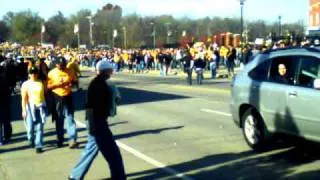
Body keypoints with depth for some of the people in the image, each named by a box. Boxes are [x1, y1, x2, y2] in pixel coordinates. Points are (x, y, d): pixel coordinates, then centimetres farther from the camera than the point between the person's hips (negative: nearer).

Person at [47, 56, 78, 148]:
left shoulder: (69, 72, 2)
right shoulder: (52, 73, -3)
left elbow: (74, 81, 13)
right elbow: (48, 86, -4)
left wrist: (71, 84, -9)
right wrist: (57, 84, -19)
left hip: (67, 97, 0)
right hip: (57, 98, 0)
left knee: (70, 119, -7)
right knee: (59, 121, 10)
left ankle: (72, 140, -9)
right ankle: (60, 140, 22)